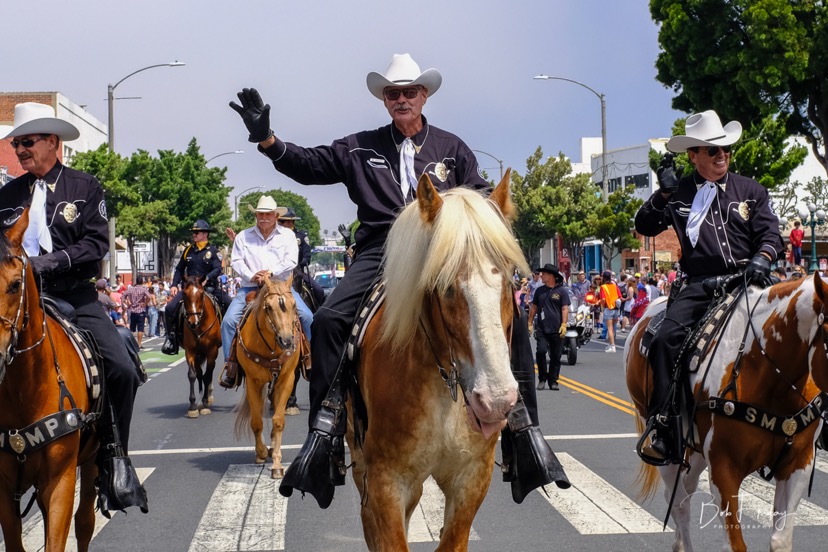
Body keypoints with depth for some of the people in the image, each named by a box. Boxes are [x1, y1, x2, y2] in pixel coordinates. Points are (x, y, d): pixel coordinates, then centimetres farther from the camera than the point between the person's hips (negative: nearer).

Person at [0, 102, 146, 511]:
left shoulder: (85, 188, 4)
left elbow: (97, 243, -6)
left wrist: (51, 261, -18)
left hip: (75, 298, -2)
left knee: (122, 370, -18)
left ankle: (113, 457, -1)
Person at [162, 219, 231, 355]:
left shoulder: (213, 251, 1)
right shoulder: (188, 250, 11)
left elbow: (218, 269, -11)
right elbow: (179, 270, 17)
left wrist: (207, 279, -28)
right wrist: (174, 285, 4)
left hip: (209, 288, -2)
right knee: (170, 307, -20)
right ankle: (171, 337, -6)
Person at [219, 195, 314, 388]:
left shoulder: (287, 235, 8)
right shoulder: (243, 236, 11)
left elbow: (291, 260, -3)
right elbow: (236, 261, 3)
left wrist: (271, 272, -18)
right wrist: (251, 276, -16)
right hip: (251, 287, 0)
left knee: (307, 316, -16)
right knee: (229, 320, -19)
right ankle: (230, 365, -10)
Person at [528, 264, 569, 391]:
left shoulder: (561, 291, 0)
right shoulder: (540, 290, 12)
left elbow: (565, 309, -4)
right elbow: (533, 307, 16)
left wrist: (564, 325, -13)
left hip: (556, 330, -2)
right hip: (541, 329, 3)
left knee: (555, 357, 3)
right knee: (540, 353, -8)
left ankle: (553, 381, 11)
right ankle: (542, 379, 4)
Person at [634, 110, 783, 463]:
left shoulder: (751, 191, 14)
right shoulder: (680, 193, 12)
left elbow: (770, 234, 7)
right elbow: (644, 227, 9)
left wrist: (762, 258, -15)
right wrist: (664, 194, -5)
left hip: (746, 282, 1)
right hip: (700, 286, -1)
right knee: (666, 338, -24)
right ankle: (662, 427, -20)